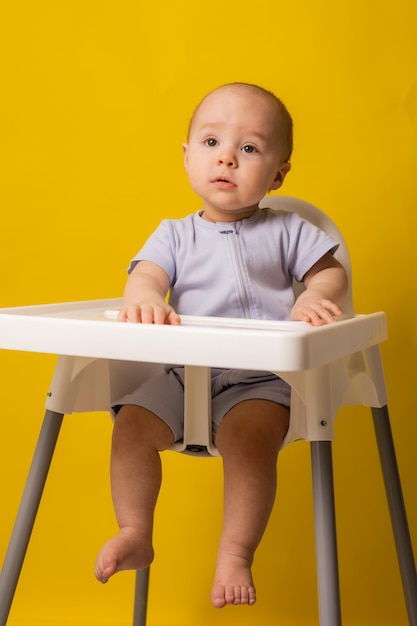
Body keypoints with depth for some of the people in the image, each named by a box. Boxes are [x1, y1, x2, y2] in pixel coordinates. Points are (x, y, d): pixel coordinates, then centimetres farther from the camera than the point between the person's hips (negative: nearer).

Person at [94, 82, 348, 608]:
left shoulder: (286, 231, 10)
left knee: (248, 436, -31)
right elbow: (147, 274, -6)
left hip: (261, 378, -3)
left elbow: (331, 272, 10)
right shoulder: (176, 234, 11)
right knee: (132, 422, -16)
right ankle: (135, 535, 1)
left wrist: (313, 298, -15)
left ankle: (235, 555, -19)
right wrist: (146, 300, -32)